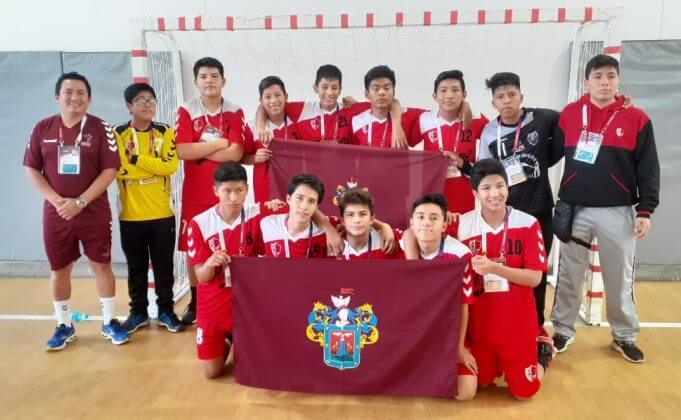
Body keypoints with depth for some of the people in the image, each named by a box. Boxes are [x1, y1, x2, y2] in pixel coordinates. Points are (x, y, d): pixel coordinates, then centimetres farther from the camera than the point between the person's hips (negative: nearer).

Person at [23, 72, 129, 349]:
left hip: (94, 212, -2)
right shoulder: (43, 129, 3)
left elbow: (110, 170, -9)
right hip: (56, 213, 3)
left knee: (101, 265, 5)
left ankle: (109, 323, 20)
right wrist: (56, 200, -11)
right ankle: (64, 326, 26)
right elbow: (31, 169, 4)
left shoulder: (100, 128, -4)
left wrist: (80, 202, -15)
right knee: (59, 269, 10)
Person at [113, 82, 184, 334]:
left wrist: (137, 158, -14)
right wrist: (155, 167, -13)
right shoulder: (118, 134, 0)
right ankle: (138, 312, 26)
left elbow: (170, 166, -13)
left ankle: (166, 310, 22)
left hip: (162, 213, 0)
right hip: (131, 215, 0)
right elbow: (119, 170, -14)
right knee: (136, 266, 12)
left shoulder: (165, 132, 2)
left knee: (164, 265, 8)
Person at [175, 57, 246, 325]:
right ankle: (195, 302, 24)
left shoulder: (235, 112, 1)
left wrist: (199, 149, -11)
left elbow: (236, 153, -11)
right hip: (195, 192, 1)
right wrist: (220, 143, -10)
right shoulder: (186, 111, 1)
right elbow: (182, 151, -13)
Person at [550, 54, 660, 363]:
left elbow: (648, 169, 1)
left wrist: (645, 210, -5)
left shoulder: (637, 118, 0)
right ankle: (563, 331, 22)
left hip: (618, 212, 0)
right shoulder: (569, 114, 2)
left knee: (620, 279, 9)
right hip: (574, 210, 1)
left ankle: (624, 336, 26)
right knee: (568, 276, 8)